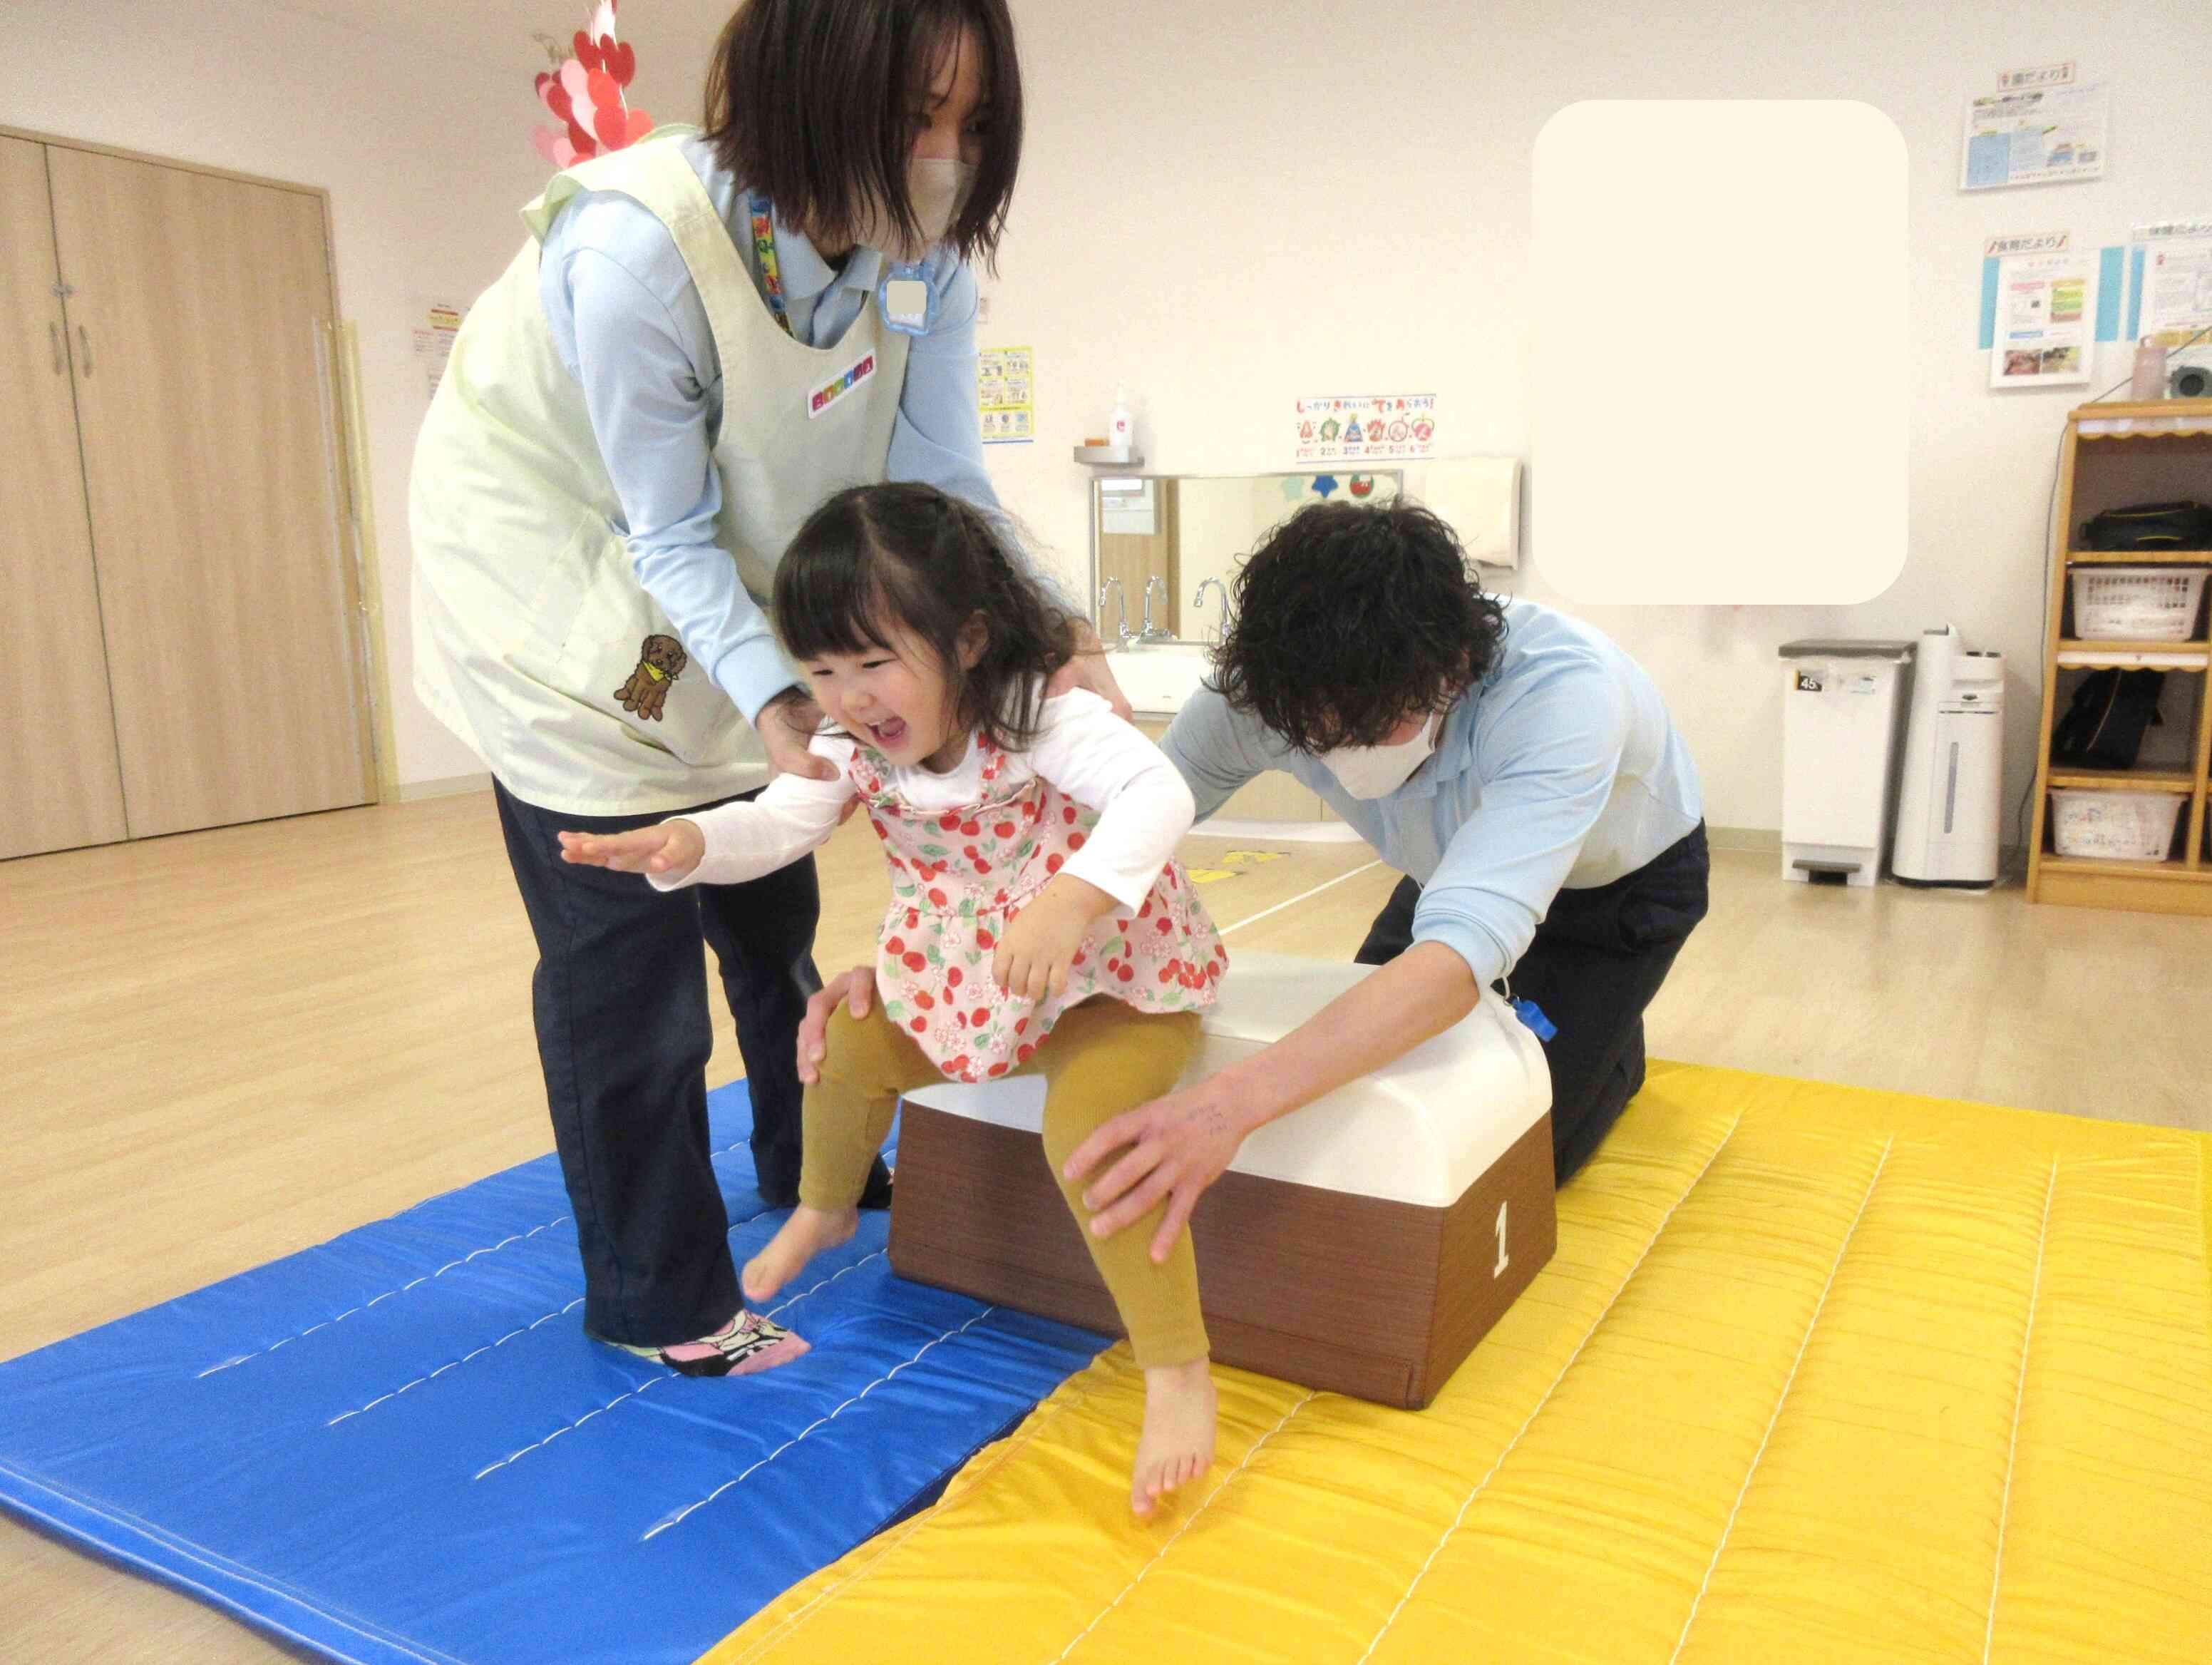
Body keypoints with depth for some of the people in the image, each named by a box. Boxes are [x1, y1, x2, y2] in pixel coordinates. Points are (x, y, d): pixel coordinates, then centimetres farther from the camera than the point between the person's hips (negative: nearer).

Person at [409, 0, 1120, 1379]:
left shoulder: (927, 259, -17)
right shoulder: (637, 249, -35)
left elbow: (940, 484, -16)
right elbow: (667, 535, -28)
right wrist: (773, 702, -40)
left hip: (719, 583, 6)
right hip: (557, 577, -6)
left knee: (771, 900, 16)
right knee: (624, 941, -5)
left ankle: (811, 1167, 39)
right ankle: (660, 1299, 13)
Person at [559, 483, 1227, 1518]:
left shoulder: (1040, 716, -28)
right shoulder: (855, 746, -6)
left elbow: (1156, 792, -41)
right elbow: (780, 821, -14)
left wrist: (1073, 898, -59)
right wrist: (685, 842, -35)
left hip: (1112, 974, -7)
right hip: (960, 982, 7)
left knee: (1085, 1123, -31)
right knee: (844, 1043, 11)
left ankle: (1179, 1373, -18)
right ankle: (824, 1211, 44)